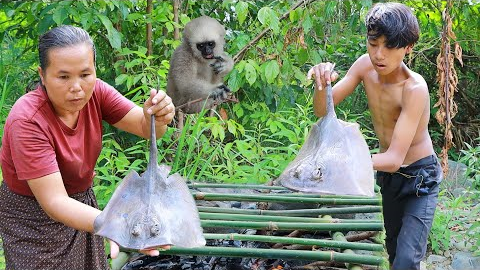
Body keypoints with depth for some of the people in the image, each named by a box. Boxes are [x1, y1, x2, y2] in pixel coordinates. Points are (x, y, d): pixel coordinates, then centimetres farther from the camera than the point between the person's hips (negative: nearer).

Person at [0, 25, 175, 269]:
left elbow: (145, 128, -14)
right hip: (35, 219, -5)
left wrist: (157, 118, -40)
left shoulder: (95, 92, -14)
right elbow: (54, 202, -35)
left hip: (82, 201, 5)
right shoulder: (27, 121, -30)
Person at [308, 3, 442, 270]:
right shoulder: (366, 65, -14)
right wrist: (322, 84, -35)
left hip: (419, 177, -6)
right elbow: (323, 111, -12)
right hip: (388, 172, 7)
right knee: (393, 248, 22)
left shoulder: (414, 88, -32)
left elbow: (395, 158, -37)